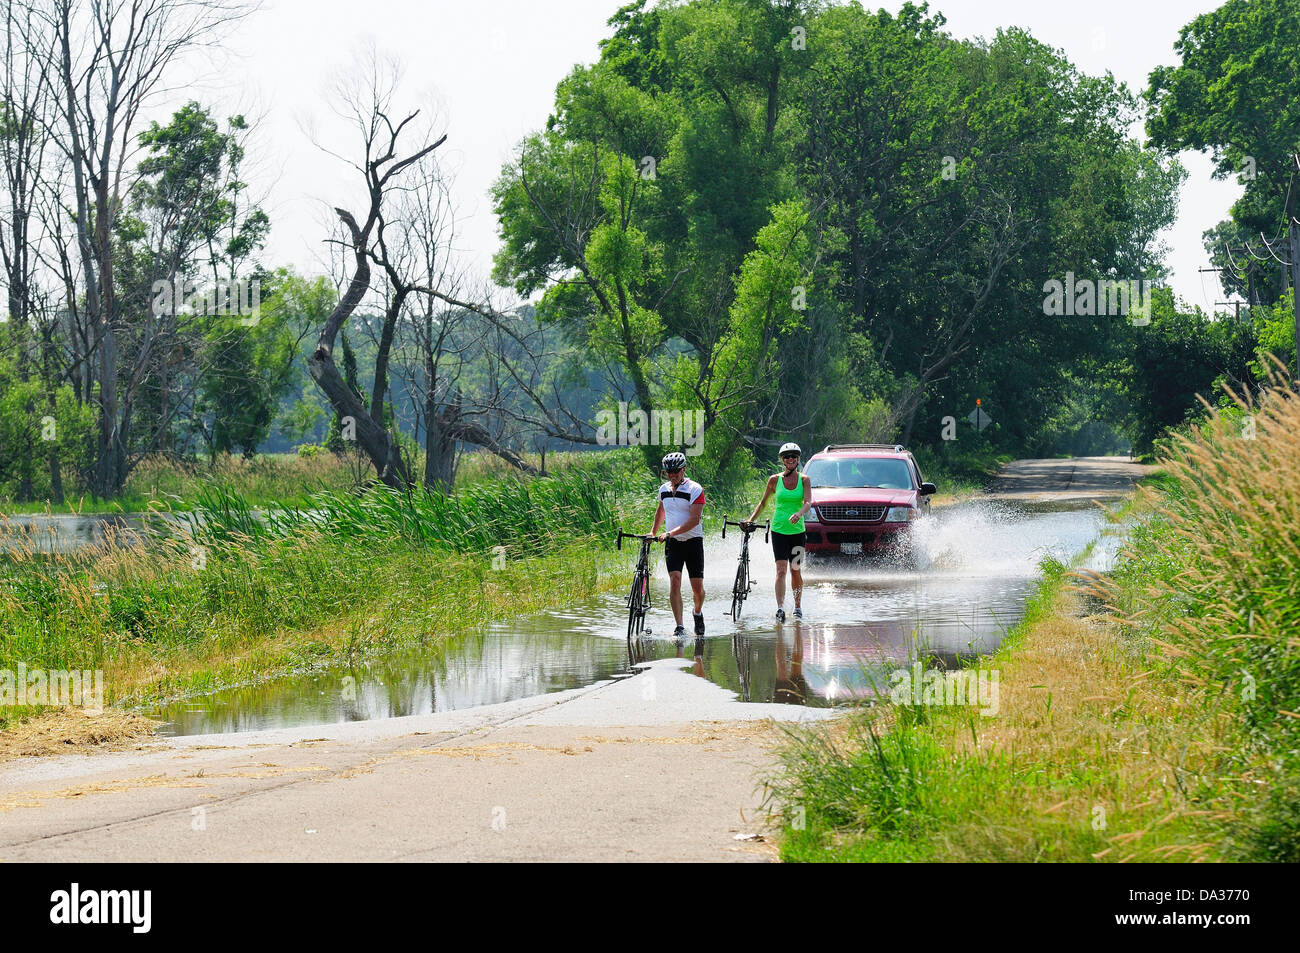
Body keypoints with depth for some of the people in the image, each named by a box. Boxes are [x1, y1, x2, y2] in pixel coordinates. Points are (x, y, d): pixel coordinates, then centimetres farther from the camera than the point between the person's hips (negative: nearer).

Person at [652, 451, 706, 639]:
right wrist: (653, 533, 27)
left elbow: (694, 520, -21)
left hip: (693, 541, -3)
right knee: (675, 581, -16)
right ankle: (679, 627, -19)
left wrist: (670, 533, -28)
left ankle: (698, 613, 33)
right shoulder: (664, 489, 5)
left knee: (697, 586, 0)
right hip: (672, 544, 3)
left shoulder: (695, 489, -12)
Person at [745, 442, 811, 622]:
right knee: (781, 569, -14)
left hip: (797, 530, 1)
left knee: (796, 571, 8)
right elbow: (763, 502, 13)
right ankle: (780, 608, -23)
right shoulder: (775, 480, 1)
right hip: (779, 530, -1)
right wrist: (751, 519, 4)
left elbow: (808, 502, -14)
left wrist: (799, 514, -34)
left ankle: (798, 607, 26)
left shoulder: (804, 480, 0)